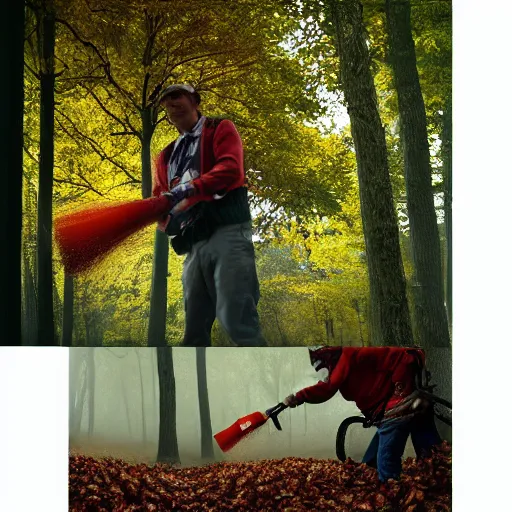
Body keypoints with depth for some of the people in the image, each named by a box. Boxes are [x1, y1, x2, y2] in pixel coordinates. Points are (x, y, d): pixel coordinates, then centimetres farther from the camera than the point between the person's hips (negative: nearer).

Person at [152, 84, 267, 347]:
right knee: (194, 328, 4)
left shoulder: (220, 129, 11)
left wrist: (188, 189, -21)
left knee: (236, 319, -20)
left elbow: (230, 169, -8)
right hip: (193, 244, 7)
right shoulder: (166, 156, 28)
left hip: (227, 233, -7)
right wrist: (166, 219, -5)